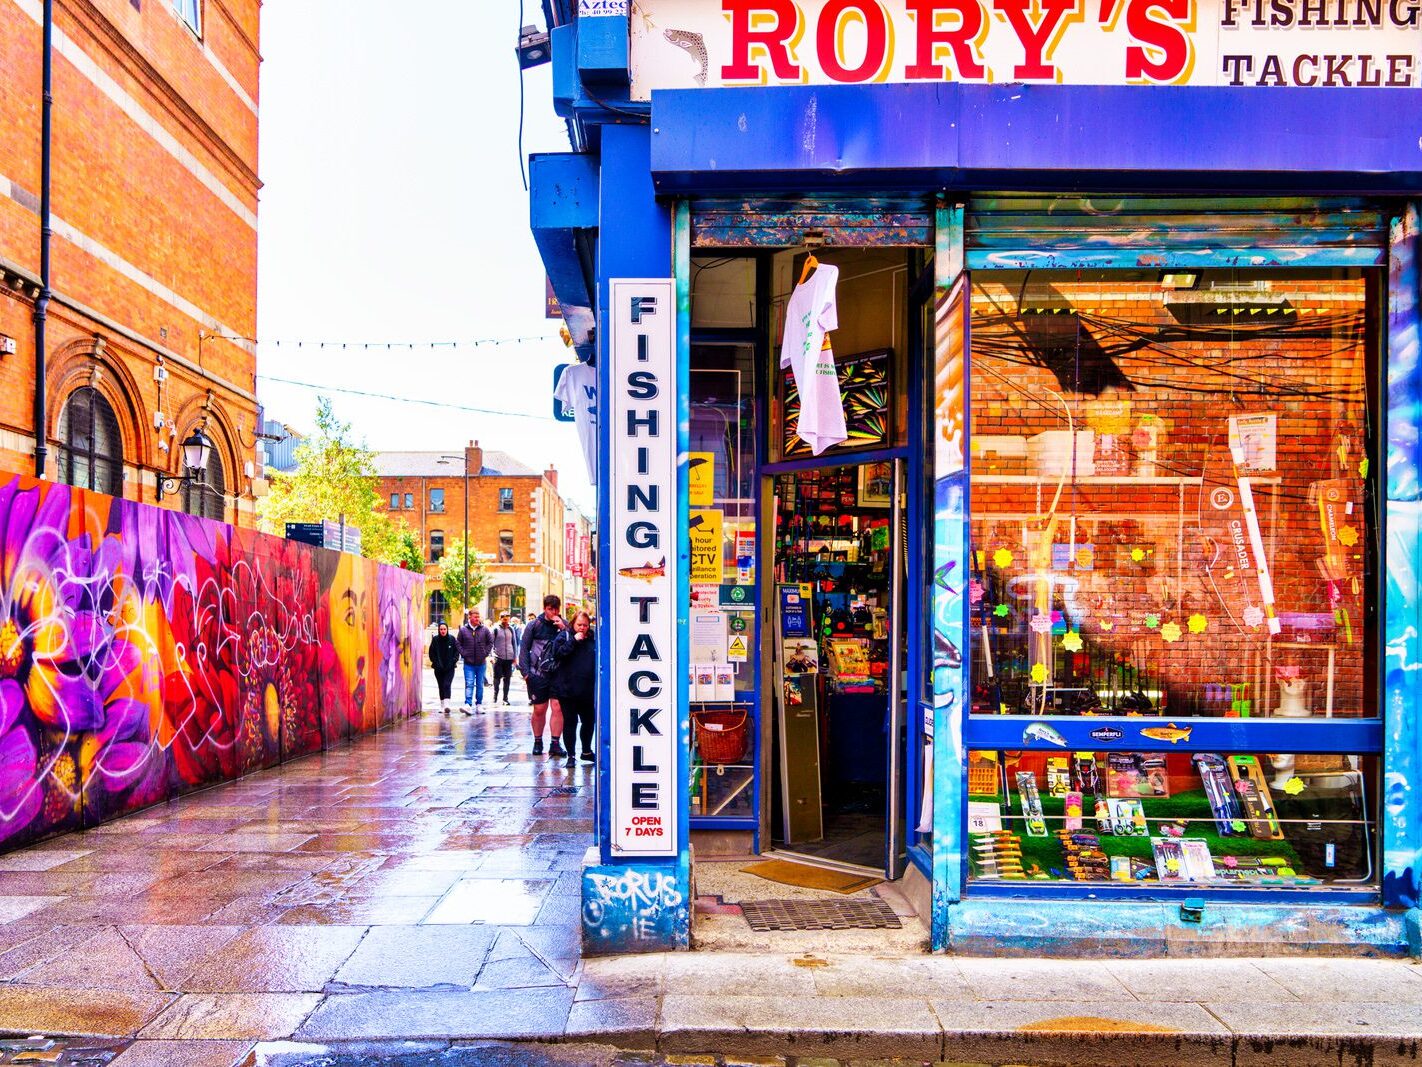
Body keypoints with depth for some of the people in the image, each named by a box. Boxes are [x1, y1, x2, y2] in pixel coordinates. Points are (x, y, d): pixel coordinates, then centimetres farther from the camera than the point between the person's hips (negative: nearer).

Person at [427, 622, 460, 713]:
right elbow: (431, 653, 3)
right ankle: (442, 705, 19)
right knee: (441, 686, 9)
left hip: (449, 668, -1)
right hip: (438, 668, 2)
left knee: (447, 685, -14)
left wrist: (453, 661, -7)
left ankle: (446, 705, -23)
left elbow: (456, 651, 5)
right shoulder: (435, 639, -1)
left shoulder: (452, 639, 0)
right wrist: (435, 663, -7)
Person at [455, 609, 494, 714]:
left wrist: (485, 653, -1)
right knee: (469, 684, -9)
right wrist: (463, 653, -3)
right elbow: (458, 643, 7)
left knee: (480, 685, 11)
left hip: (481, 662, 2)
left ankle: (479, 704, 20)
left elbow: (491, 642, 8)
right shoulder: (463, 630, 0)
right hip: (468, 663, -2)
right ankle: (467, 704, -16)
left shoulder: (484, 629, 1)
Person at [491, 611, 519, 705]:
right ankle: (495, 698, 8)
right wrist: (492, 656, -8)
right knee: (497, 679, 0)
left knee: (507, 679, 5)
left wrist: (515, 656, 10)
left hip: (509, 657, 3)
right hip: (498, 657, -3)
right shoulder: (496, 629, 0)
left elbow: (514, 643, 14)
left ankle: (505, 699, 11)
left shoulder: (511, 629, 9)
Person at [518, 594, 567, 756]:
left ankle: (555, 743, -2)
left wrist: (563, 629, -15)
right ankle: (537, 742, 20)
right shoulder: (534, 625, 4)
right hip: (538, 674, 0)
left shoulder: (564, 625, 7)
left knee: (558, 708, -7)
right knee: (539, 710, 5)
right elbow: (524, 648, 6)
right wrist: (525, 672, -2)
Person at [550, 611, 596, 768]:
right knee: (570, 722, 2)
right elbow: (557, 653, -16)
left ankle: (587, 752, 31)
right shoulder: (564, 636, 0)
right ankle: (570, 756, 10)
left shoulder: (592, 638, 8)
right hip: (567, 689, -3)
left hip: (588, 690, 3)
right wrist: (574, 640, -19)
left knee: (589, 721, 12)